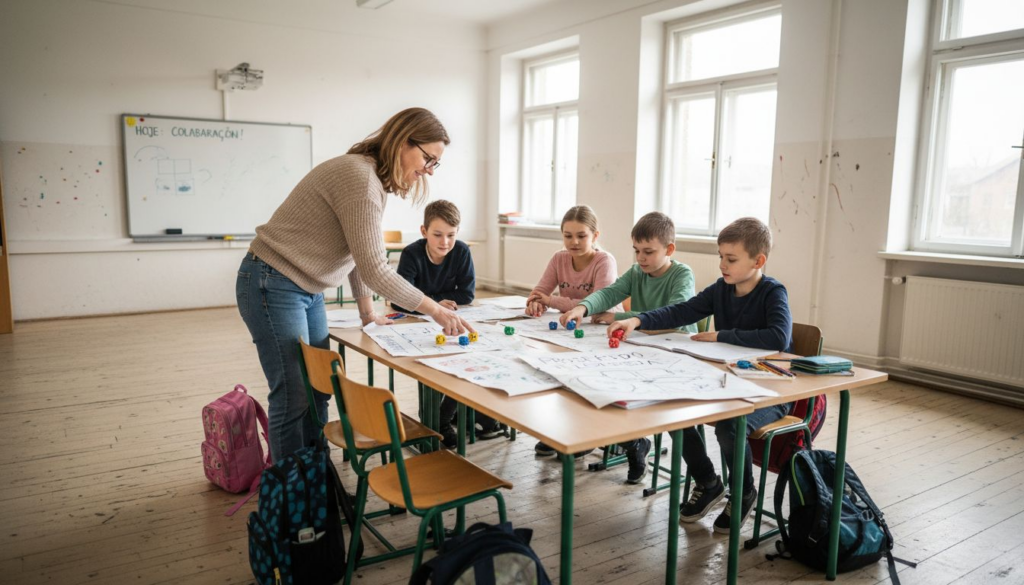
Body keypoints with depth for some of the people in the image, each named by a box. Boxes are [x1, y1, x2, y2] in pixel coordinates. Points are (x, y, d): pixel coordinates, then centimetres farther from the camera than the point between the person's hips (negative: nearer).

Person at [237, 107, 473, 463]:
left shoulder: (376, 180, 6)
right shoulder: (360, 178, -25)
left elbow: (359, 253, 14)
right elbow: (374, 269, -26)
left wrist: (367, 310, 13)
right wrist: (434, 310, -21)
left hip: (307, 289, 10)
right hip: (272, 286, -10)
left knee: (318, 389, 12)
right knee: (294, 394, -5)